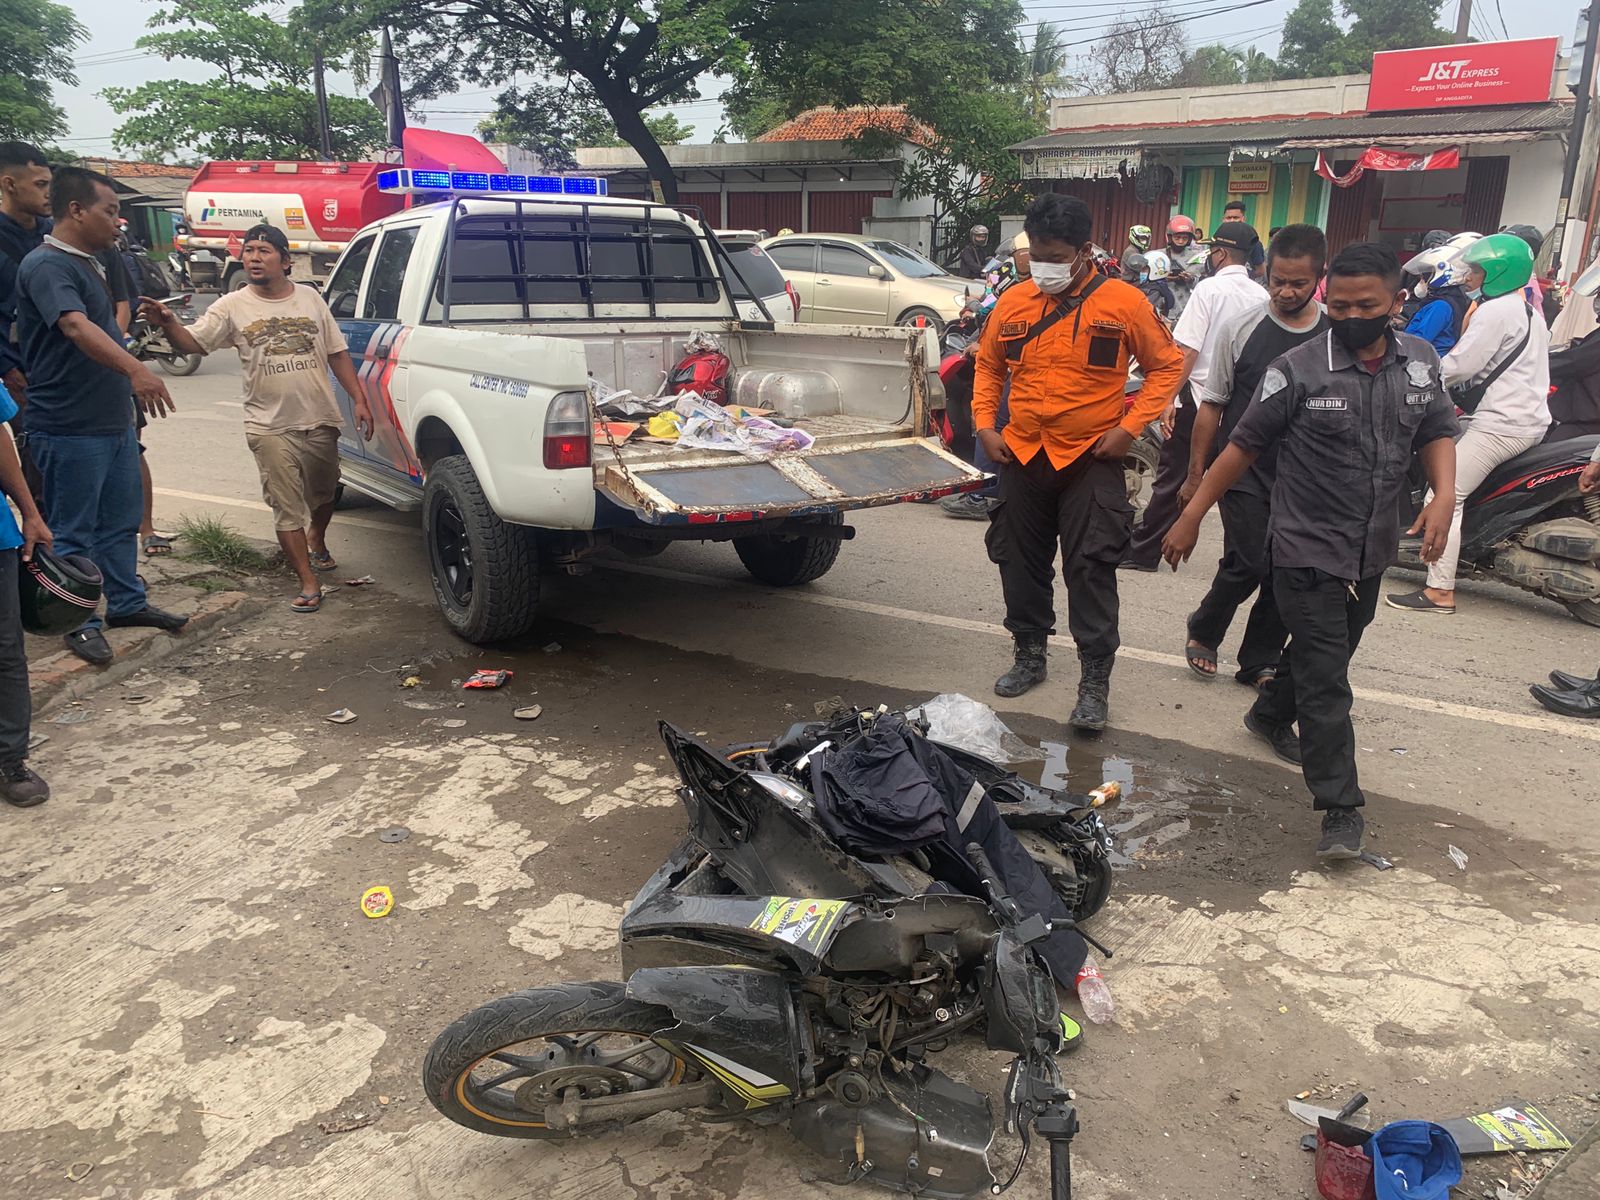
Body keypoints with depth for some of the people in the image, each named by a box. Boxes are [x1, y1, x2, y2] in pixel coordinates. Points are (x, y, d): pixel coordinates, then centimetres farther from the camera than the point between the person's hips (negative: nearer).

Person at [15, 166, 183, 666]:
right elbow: (74, 326, -34)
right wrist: (134, 368, -49)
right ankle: (80, 623, 11)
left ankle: (127, 602, 29)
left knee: (121, 521, 17)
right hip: (70, 430, -9)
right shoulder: (46, 265, -17)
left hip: (115, 422, 9)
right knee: (73, 531, 2)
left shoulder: (88, 263, 14)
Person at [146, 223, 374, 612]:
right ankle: (308, 583, 2)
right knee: (287, 508, -4)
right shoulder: (232, 306, -1)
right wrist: (168, 323, -29)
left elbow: (337, 353, 9)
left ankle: (316, 541, 50)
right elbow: (192, 343, -7)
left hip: (321, 420, 3)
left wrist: (359, 399, 3)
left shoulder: (311, 298, 5)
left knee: (323, 494, 21)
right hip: (271, 427, -2)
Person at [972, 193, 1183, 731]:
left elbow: (1167, 366, 0)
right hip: (1022, 457, 4)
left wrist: (1129, 426, -10)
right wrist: (985, 424, 4)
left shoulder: (1124, 303, -8)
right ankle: (1029, 654, 32)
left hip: (1090, 460, -4)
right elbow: (988, 366, 16)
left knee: (1091, 569, -3)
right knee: (1021, 561, 13)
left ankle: (1095, 679, 7)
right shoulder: (1013, 302, 3)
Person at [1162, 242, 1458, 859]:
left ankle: (1270, 716, 50)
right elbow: (1245, 444, -9)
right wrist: (1192, 515, -8)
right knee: (1325, 683, -5)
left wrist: (1443, 495, -7)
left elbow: (1437, 433, 12)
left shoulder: (1420, 361, 1)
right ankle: (1341, 809, 1)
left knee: (1325, 654, 23)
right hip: (1308, 550, -5)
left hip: (1372, 553, 6)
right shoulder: (1300, 369, -14)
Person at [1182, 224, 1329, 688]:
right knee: (1248, 564, -11)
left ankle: (1260, 661, 23)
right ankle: (1203, 632, 15)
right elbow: (1212, 405, 2)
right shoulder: (1240, 328, -2)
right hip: (1244, 471, -2)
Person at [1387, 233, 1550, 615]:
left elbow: (1458, 366, -17)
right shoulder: (1527, 310, 19)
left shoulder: (1495, 311, -13)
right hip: (1531, 421, 11)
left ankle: (1440, 592, -15)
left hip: (1502, 424, -11)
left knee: (1445, 496, -12)